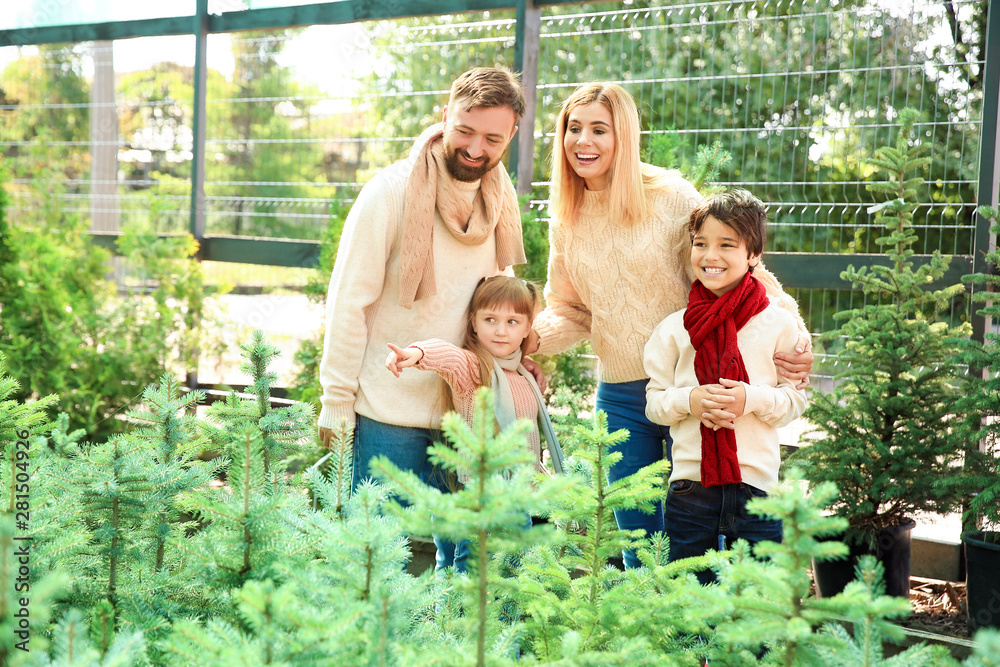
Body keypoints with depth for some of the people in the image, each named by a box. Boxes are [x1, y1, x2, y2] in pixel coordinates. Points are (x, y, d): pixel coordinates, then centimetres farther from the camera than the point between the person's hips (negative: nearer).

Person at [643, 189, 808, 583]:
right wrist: (689, 400, -14)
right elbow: (654, 402, 5)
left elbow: (795, 399, 1)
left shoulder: (778, 324, 1)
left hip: (755, 481, -1)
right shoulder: (674, 329, 4)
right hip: (690, 483, 1)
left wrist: (751, 398, -16)